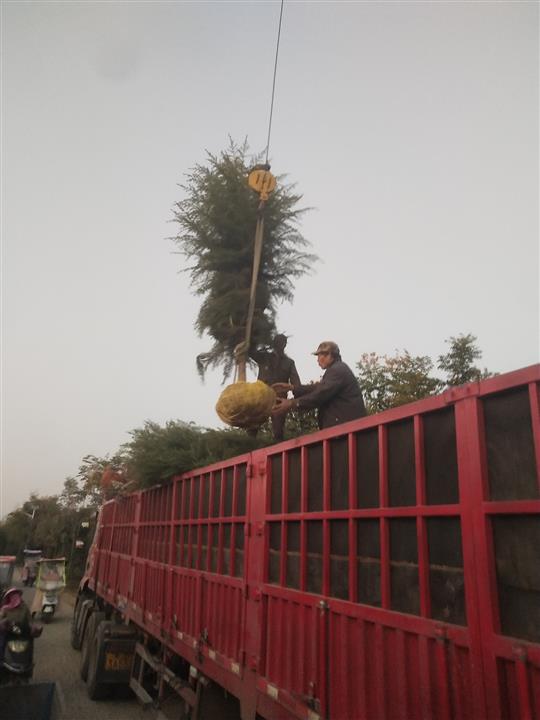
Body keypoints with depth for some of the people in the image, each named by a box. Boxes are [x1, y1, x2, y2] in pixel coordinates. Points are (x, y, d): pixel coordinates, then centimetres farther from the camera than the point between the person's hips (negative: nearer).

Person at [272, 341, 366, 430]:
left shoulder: (338, 370, -14)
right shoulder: (337, 369, 21)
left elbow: (320, 394, -22)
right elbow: (317, 388, 17)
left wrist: (291, 403, -22)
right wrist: (291, 387, 9)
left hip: (347, 423, -11)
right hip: (343, 422, 11)